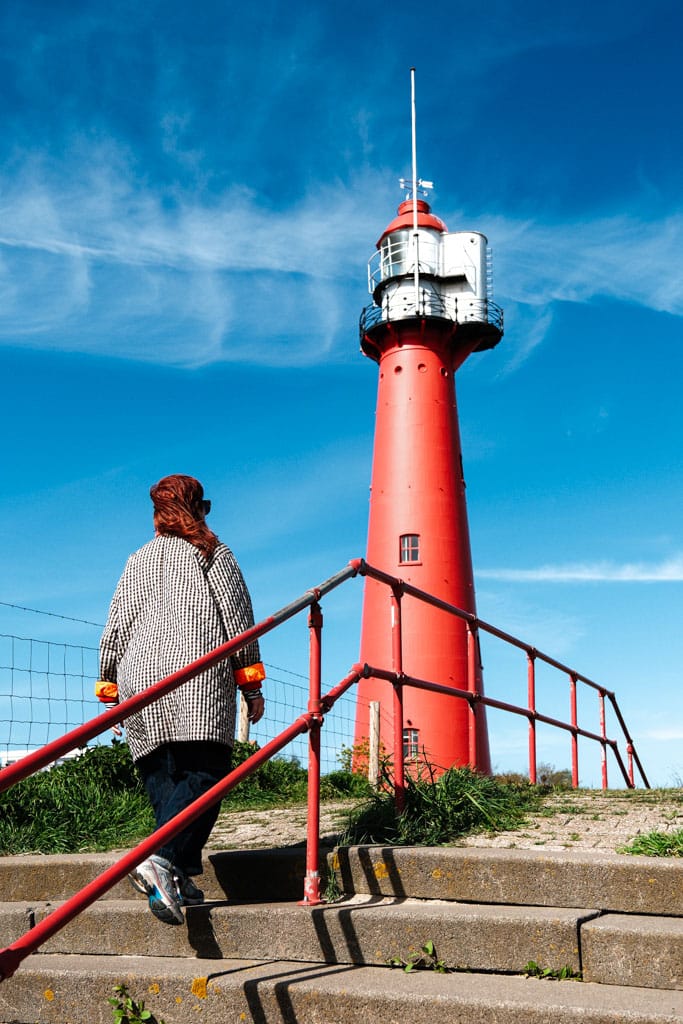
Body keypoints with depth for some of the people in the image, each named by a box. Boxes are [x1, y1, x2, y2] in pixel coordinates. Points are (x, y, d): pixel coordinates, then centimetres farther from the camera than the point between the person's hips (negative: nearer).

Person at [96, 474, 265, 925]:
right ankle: (162, 860, -27)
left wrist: (110, 688, 24)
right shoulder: (212, 553, 12)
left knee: (162, 780, 6)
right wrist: (252, 685, 8)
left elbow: (115, 628, 19)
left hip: (139, 677, 4)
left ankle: (180, 877, 0)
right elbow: (238, 618, 6)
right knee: (203, 774, -9)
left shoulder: (138, 561, 22)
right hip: (198, 675, -4)